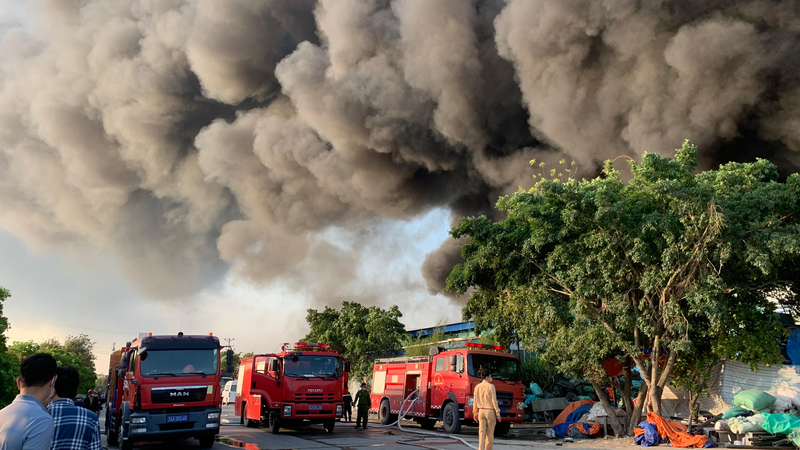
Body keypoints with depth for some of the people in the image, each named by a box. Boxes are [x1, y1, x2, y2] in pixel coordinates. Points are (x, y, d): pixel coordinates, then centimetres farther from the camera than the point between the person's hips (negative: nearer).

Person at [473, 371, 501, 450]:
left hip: (481, 411, 4)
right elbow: (494, 400, -9)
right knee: (490, 433, 6)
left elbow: (475, 401, 9)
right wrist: (498, 413, -5)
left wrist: (475, 412, 17)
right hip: (490, 411, -4)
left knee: (481, 432, 3)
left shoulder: (477, 387, 6)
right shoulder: (491, 386, -8)